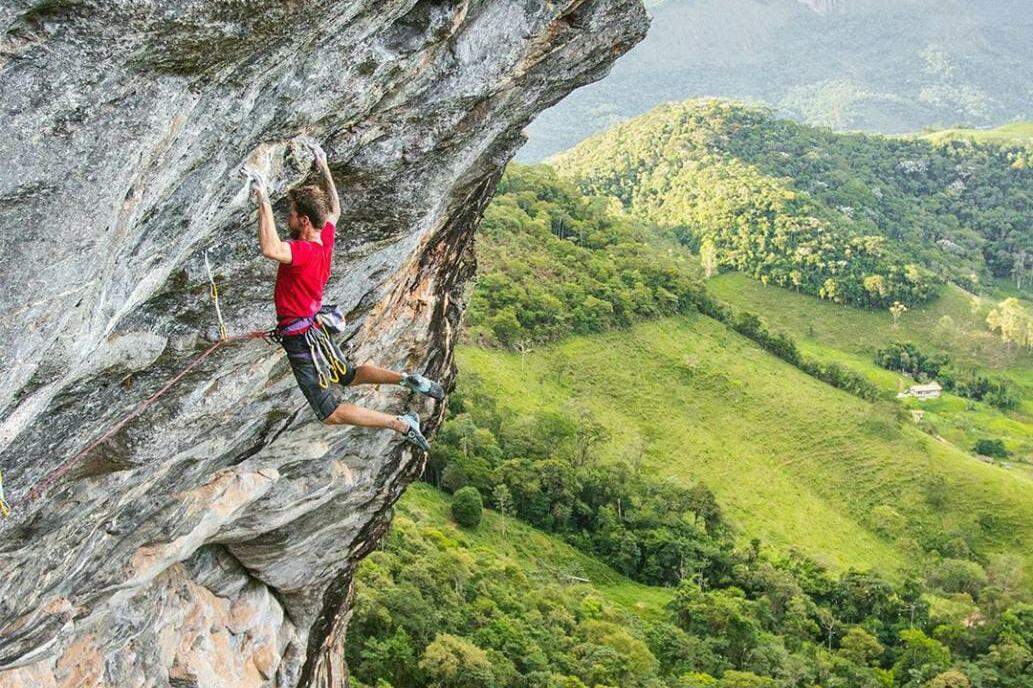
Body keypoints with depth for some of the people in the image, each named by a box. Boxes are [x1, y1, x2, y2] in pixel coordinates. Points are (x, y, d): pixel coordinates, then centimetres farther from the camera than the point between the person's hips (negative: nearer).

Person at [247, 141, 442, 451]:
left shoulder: (305, 251, -28)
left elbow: (270, 250, -50)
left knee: (332, 413, -1)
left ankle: (401, 424, -6)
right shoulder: (325, 238, -4)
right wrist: (323, 167, 18)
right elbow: (334, 209, 18)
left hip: (301, 342, -9)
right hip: (317, 330, 9)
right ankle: (407, 379, 11)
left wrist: (263, 201, -46)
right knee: (351, 375, 31)